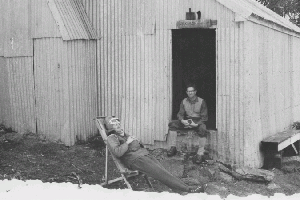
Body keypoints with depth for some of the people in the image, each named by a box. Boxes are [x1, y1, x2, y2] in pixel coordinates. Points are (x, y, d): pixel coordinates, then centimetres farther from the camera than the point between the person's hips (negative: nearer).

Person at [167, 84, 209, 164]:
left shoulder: (201, 101, -4)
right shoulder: (184, 101, 8)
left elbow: (204, 117, -6)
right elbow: (180, 114, 7)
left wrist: (196, 124, -24)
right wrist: (182, 120, -18)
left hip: (198, 121, -4)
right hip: (187, 121, 4)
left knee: (202, 129, -38)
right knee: (172, 124, -17)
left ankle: (200, 154, -37)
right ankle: (173, 147, -14)